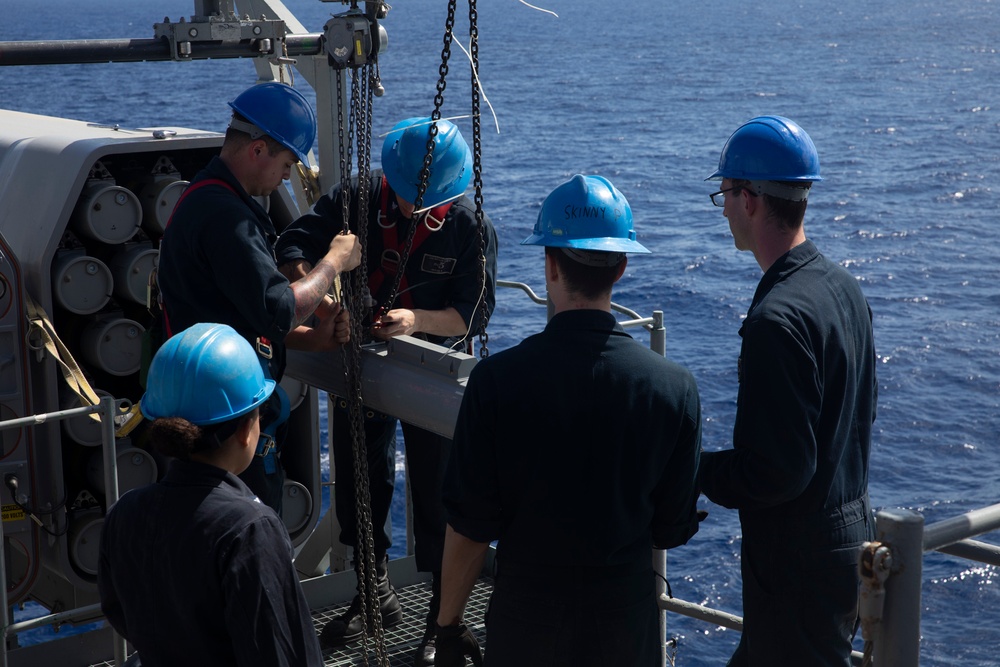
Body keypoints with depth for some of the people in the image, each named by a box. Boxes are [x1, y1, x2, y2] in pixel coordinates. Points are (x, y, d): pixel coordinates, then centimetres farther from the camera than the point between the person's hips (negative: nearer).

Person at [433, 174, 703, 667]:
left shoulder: (497, 378, -17)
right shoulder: (674, 386, -11)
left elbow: (468, 526, -12)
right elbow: (673, 530, -3)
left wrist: (449, 623, 2)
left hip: (526, 613, -1)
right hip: (626, 617, 2)